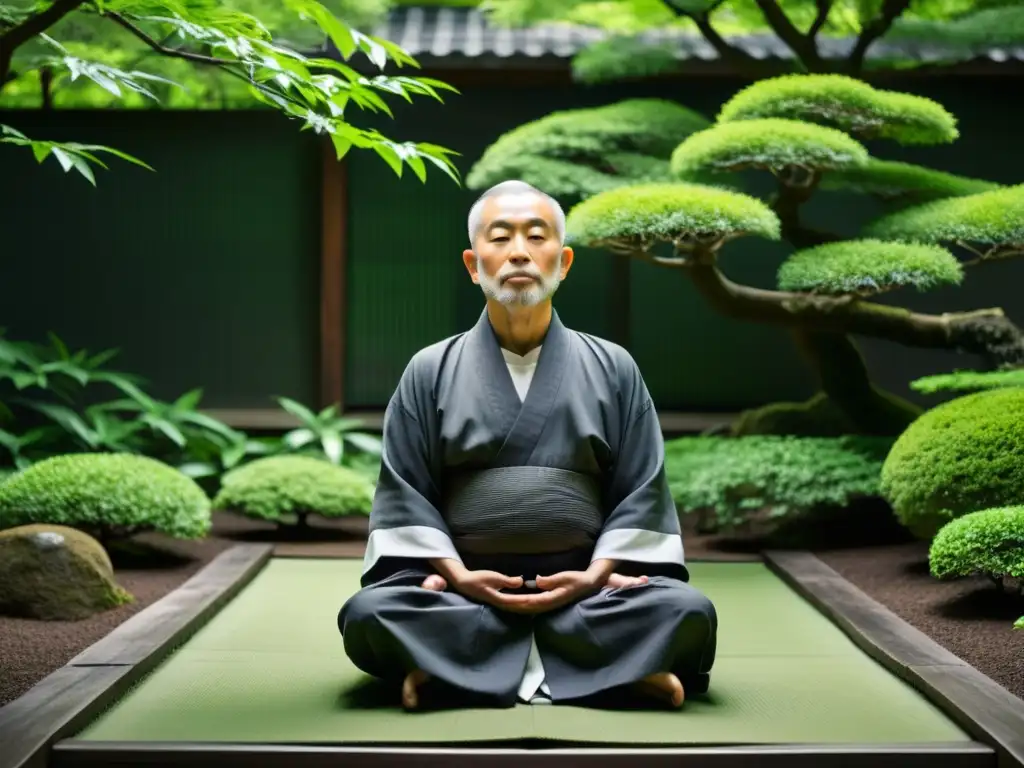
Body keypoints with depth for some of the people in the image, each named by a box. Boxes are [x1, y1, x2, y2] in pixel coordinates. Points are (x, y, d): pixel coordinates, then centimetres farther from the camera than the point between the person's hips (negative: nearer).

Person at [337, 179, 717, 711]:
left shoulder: (613, 369, 11)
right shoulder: (430, 372, 10)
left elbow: (641, 490, 7)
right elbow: (404, 492, 5)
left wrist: (597, 575, -9)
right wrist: (456, 575, -10)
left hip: (582, 588, 1)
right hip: (467, 588, 0)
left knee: (688, 612, -28)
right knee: (368, 615, -30)